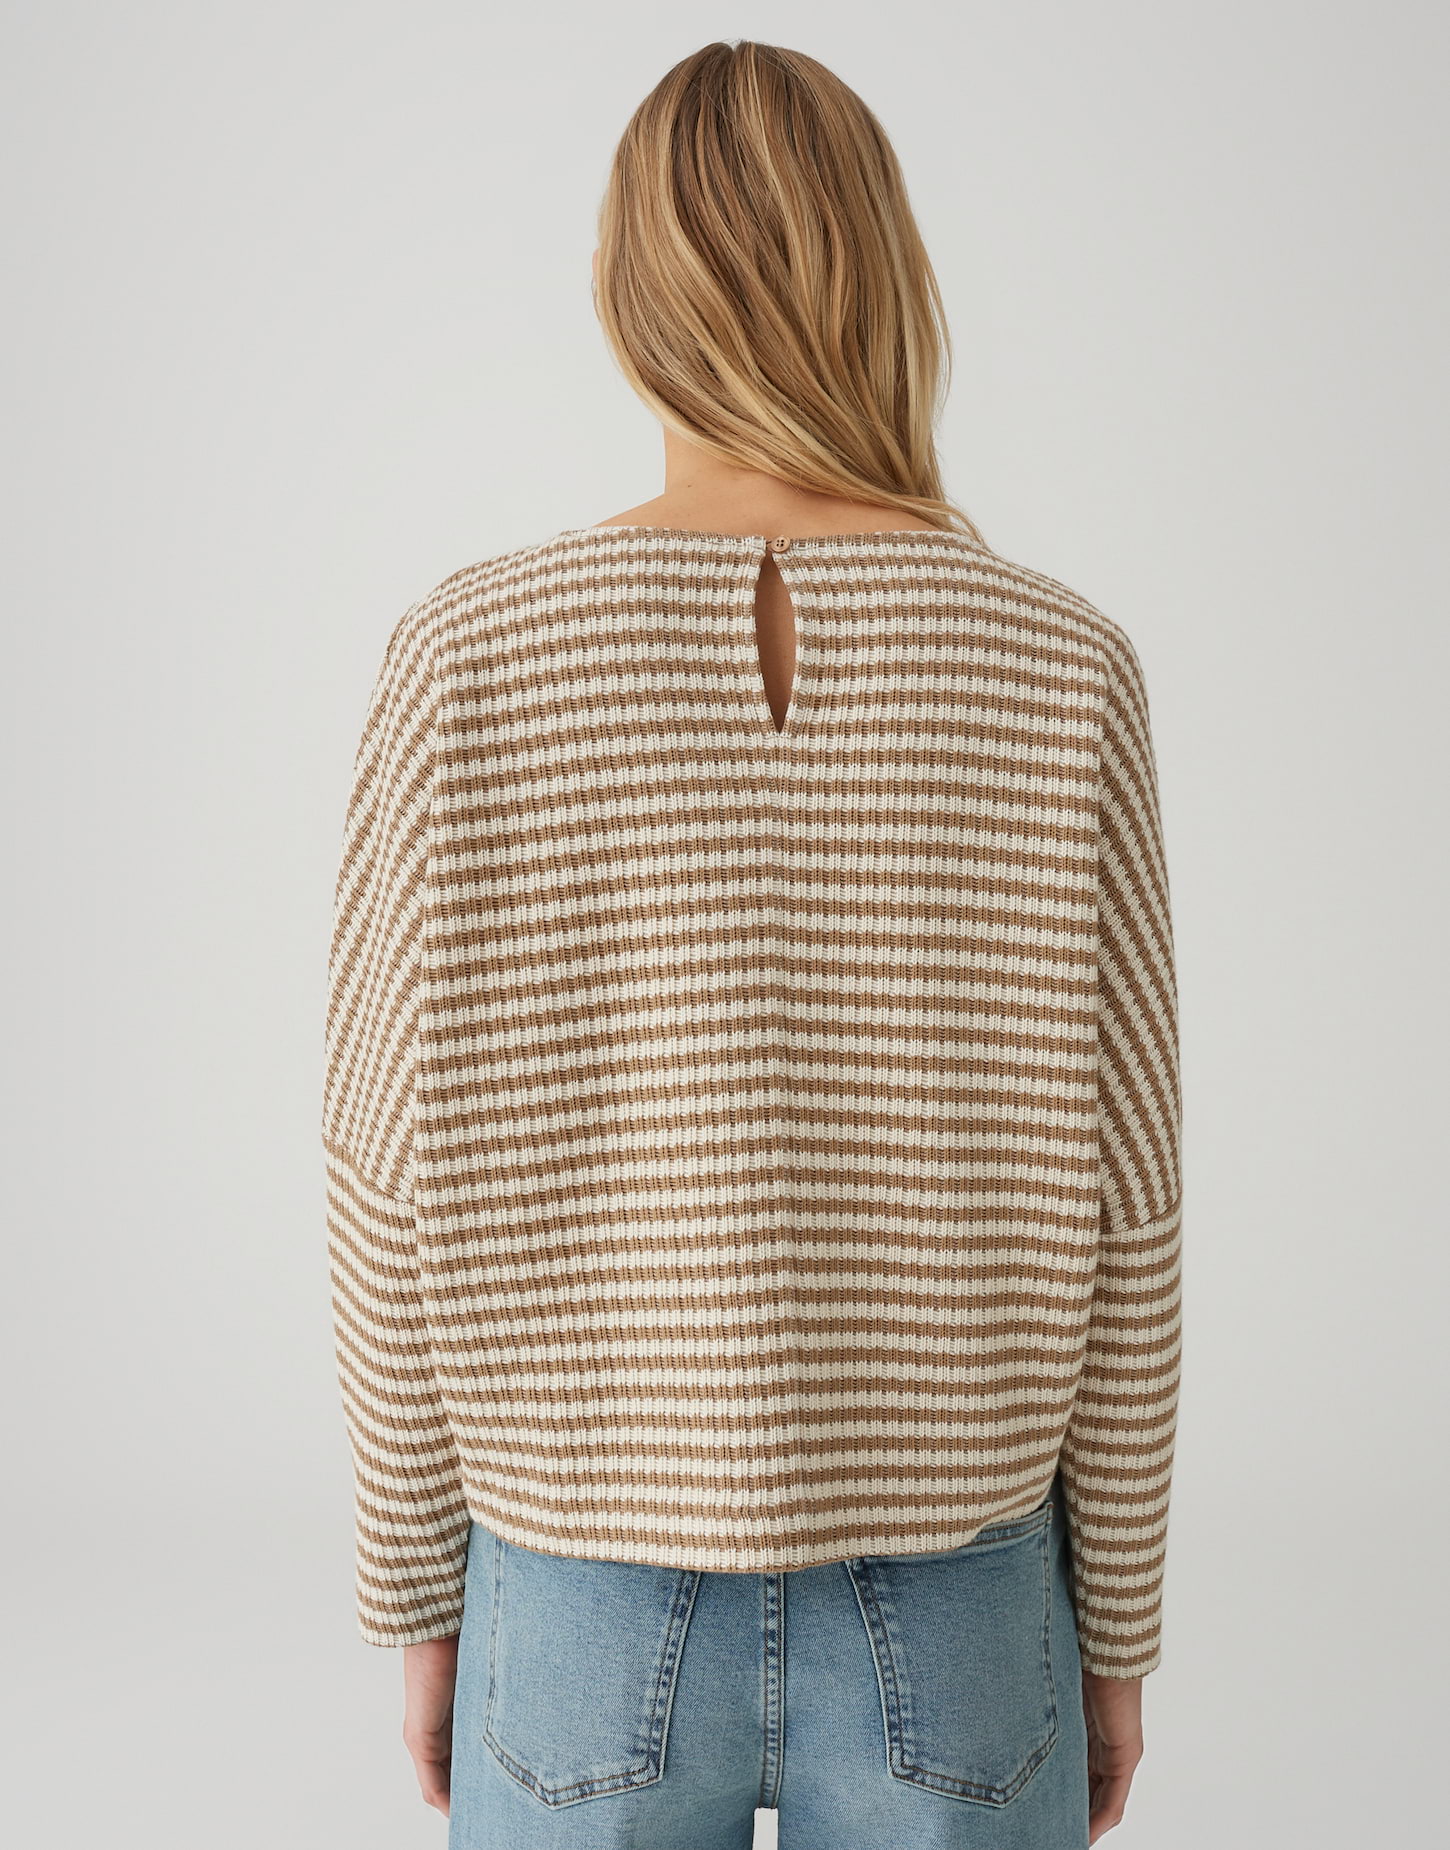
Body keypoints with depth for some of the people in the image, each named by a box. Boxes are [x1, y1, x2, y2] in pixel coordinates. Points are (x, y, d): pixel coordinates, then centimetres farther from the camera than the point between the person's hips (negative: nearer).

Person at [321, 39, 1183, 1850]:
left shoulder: (467, 661, -14)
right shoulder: (1065, 676, -13)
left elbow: (403, 1205, -10)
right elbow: (1114, 1222, -8)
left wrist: (418, 1603, 6)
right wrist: (1118, 1628, 7)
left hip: (592, 1625, 0)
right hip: (952, 1633, 1)